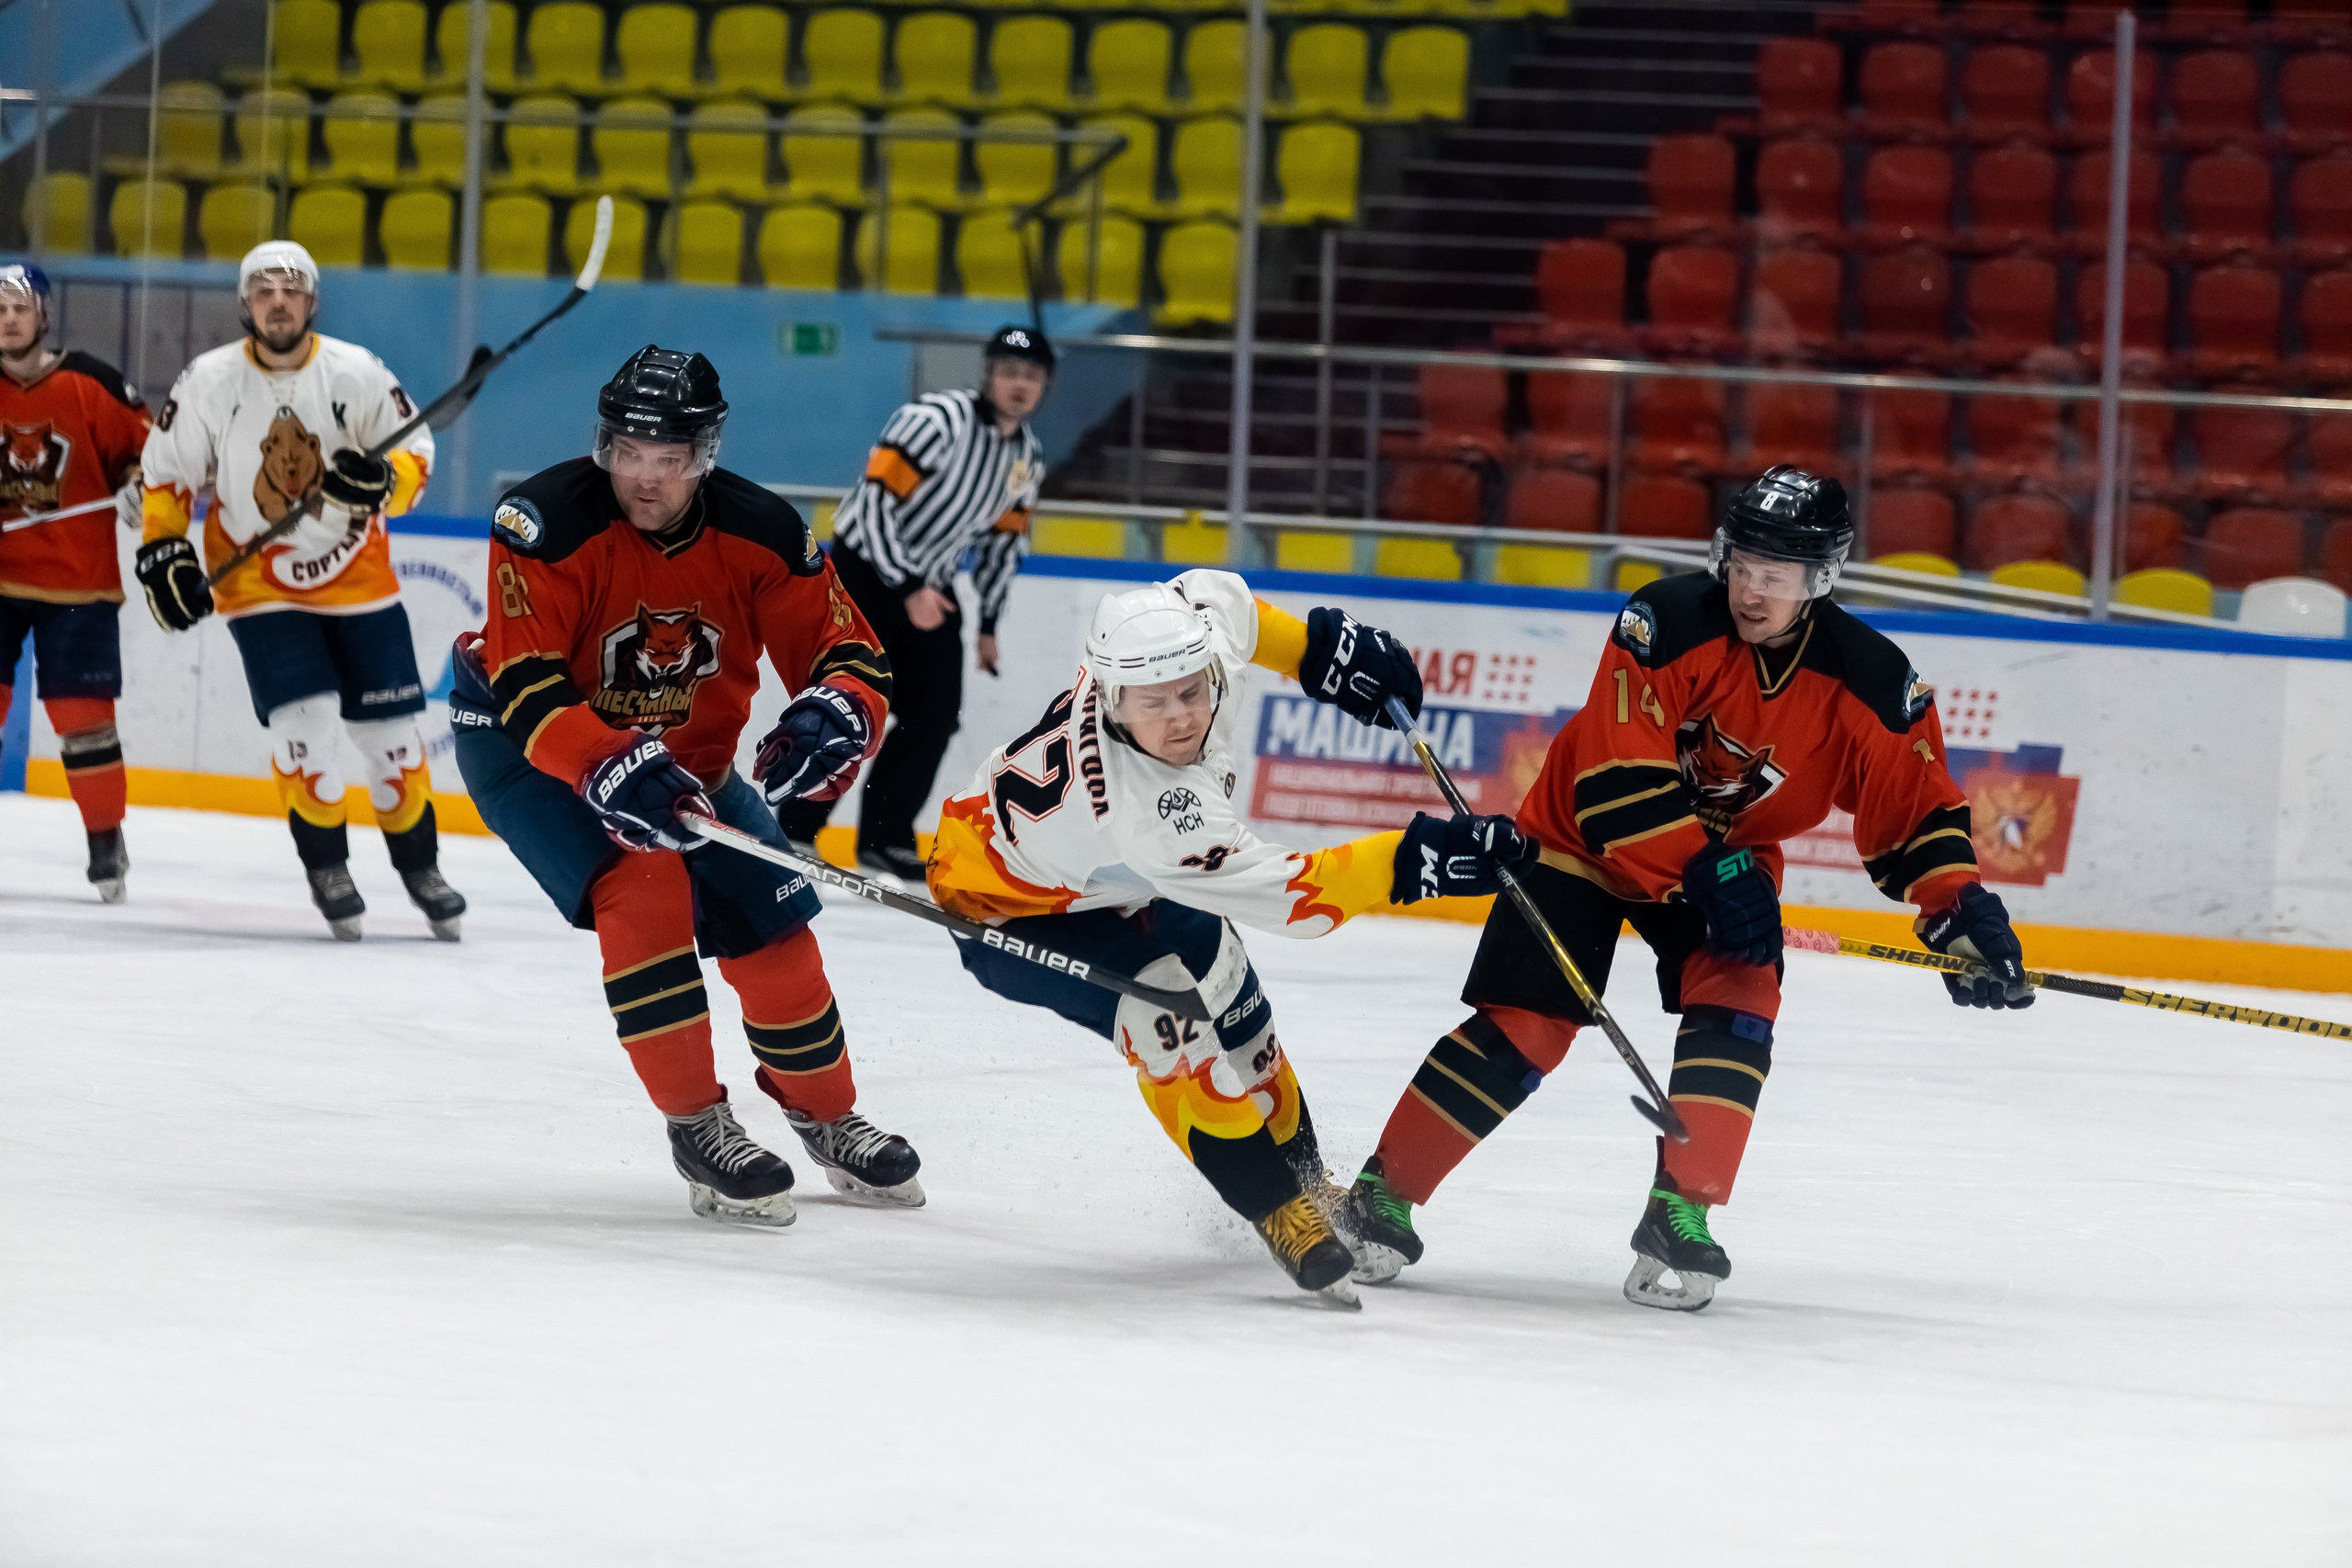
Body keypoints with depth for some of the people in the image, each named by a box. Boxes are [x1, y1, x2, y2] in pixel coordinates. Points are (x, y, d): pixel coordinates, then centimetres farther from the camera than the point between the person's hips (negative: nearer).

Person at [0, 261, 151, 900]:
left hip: (77, 583, -2)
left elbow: (145, 443, 3)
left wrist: (139, 484, -15)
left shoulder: (91, 386, -5)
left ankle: (106, 839, 12)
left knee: (83, 714, -2)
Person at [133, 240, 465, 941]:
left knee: (389, 726, 4)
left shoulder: (356, 373, -10)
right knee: (306, 721, -15)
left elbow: (415, 451, -3)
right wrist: (163, 552, -8)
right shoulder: (209, 382, -9)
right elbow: (165, 472, 1)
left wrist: (382, 480, -24)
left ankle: (418, 863, 23)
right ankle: (327, 867, 4)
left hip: (357, 577, 1)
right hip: (260, 586, -1)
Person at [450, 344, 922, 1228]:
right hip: (524, 745, -4)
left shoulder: (758, 533, -18)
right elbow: (528, 691, -33)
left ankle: (825, 1114, 29)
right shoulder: (548, 524, -30)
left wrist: (835, 715, -38)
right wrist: (608, 767, -50)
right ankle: (696, 1126, -17)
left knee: (770, 922, 3)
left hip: (685, 750, 5)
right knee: (641, 884, -27)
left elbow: (848, 653, -14)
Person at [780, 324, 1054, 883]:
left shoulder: (1028, 457, 3)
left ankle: (884, 836, 9)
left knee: (936, 712, 0)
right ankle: (791, 831, -6)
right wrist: (908, 589, -26)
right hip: (866, 568, -8)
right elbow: (877, 500, -24)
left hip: (930, 587, 8)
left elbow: (1005, 539, 16)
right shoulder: (936, 419, -22)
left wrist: (988, 625, 14)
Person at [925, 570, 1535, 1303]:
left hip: (1117, 881, 9)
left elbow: (1215, 595, -1)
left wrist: (1319, 646, -6)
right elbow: (1288, 893, -41)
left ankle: (1306, 1183, 34)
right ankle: (1279, 1211, -18)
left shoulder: (1186, 625, -27)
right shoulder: (1151, 812, -45)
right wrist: (1417, 858, -46)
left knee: (1236, 1015, 13)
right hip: (1008, 908, -9)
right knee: (1158, 1006, -28)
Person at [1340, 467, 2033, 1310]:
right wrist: (1707, 872, -35)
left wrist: (1959, 908, -23)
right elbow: (1619, 777, -30)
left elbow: (1913, 804, -10)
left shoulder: (1867, 680, -18)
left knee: (1737, 1004, -20)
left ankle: (1680, 1218, -14)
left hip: (1730, 856, 4)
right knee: (1520, 1030, -9)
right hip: (1589, 833, -3)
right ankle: (1379, 1199, 2)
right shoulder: (1668, 623, -28)